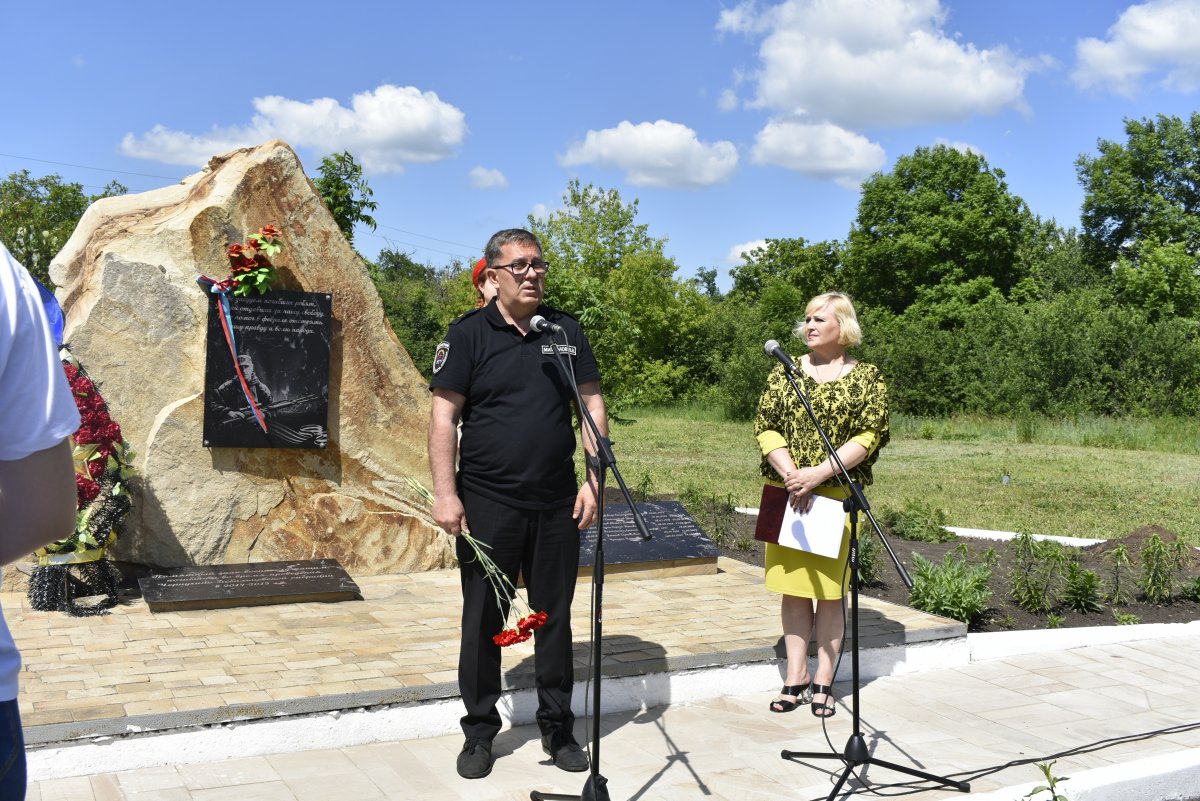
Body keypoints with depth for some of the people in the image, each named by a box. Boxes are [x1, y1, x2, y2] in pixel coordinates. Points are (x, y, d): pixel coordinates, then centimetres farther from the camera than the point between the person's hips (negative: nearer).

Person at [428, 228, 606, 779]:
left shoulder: (566, 332, 8)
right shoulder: (469, 333, -2)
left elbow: (592, 405, 9)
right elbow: (444, 415, -6)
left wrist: (594, 479, 0)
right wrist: (445, 494, -12)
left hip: (557, 505, 3)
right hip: (487, 505, -3)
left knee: (555, 618, 11)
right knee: (483, 620, 7)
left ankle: (558, 727, 25)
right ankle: (480, 732, 22)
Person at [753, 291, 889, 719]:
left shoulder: (867, 377, 2)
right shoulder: (785, 371, 9)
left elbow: (871, 435, -7)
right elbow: (765, 425, 3)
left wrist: (819, 473, -17)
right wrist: (791, 476, -12)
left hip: (837, 495, -3)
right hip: (788, 495, 3)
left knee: (829, 588, 1)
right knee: (793, 586, 5)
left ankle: (823, 681, 10)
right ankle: (796, 677, 13)